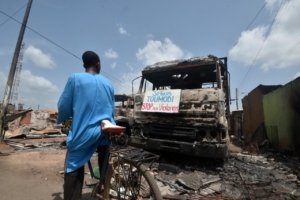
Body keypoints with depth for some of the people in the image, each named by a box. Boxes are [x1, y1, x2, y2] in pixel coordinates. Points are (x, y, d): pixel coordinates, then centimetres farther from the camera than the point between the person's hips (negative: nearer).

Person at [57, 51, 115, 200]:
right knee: (104, 168, 21)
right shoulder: (107, 83, 9)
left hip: (83, 132, -3)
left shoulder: (75, 78, -2)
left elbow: (64, 106, 1)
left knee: (74, 170, 10)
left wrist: (61, 120, 24)